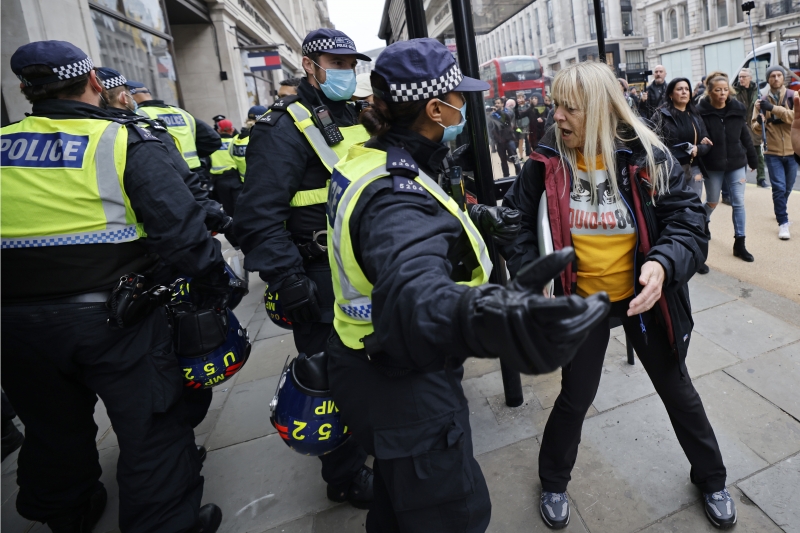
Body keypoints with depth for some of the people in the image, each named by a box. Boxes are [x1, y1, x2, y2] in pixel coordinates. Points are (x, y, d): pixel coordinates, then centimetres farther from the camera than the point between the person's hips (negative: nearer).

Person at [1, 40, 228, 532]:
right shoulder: (126, 142, -10)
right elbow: (181, 227, -18)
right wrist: (214, 285, -6)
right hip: (114, 319, -5)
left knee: (53, 431, 25)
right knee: (152, 430, 9)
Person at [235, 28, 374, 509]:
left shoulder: (358, 118, 13)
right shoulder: (284, 128, -12)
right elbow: (259, 216, -19)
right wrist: (288, 283, -23)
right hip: (322, 276, -7)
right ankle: (346, 477, 24)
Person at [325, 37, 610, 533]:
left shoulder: (368, 160, 0)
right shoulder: (395, 195, -33)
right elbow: (414, 295, -54)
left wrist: (474, 219, 24)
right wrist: (490, 317, -73)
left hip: (373, 366, 10)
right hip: (404, 387, -9)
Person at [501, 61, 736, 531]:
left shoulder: (648, 158, -14)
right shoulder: (547, 163, -11)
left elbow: (689, 222, -14)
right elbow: (518, 220, -2)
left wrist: (663, 263, -35)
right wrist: (529, 272, -18)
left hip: (644, 298, 1)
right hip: (581, 300, 0)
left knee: (677, 389, 20)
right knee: (575, 399, 13)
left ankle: (712, 479, 49)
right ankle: (554, 482, 41)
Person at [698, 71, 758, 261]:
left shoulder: (738, 109, -3)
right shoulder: (701, 111, -14)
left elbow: (745, 136, 4)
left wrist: (753, 159, 9)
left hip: (737, 163, 3)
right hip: (713, 165, -2)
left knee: (738, 203, 2)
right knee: (712, 202, 14)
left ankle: (739, 244, 10)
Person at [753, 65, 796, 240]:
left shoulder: (793, 97, 0)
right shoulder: (762, 101, 4)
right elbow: (756, 129, 4)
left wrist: (774, 108, -24)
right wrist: (760, 123, -19)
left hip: (792, 151, 1)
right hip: (773, 152, -1)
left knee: (788, 187, 14)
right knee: (779, 187, -8)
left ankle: (780, 211, 39)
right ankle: (783, 222, -1)